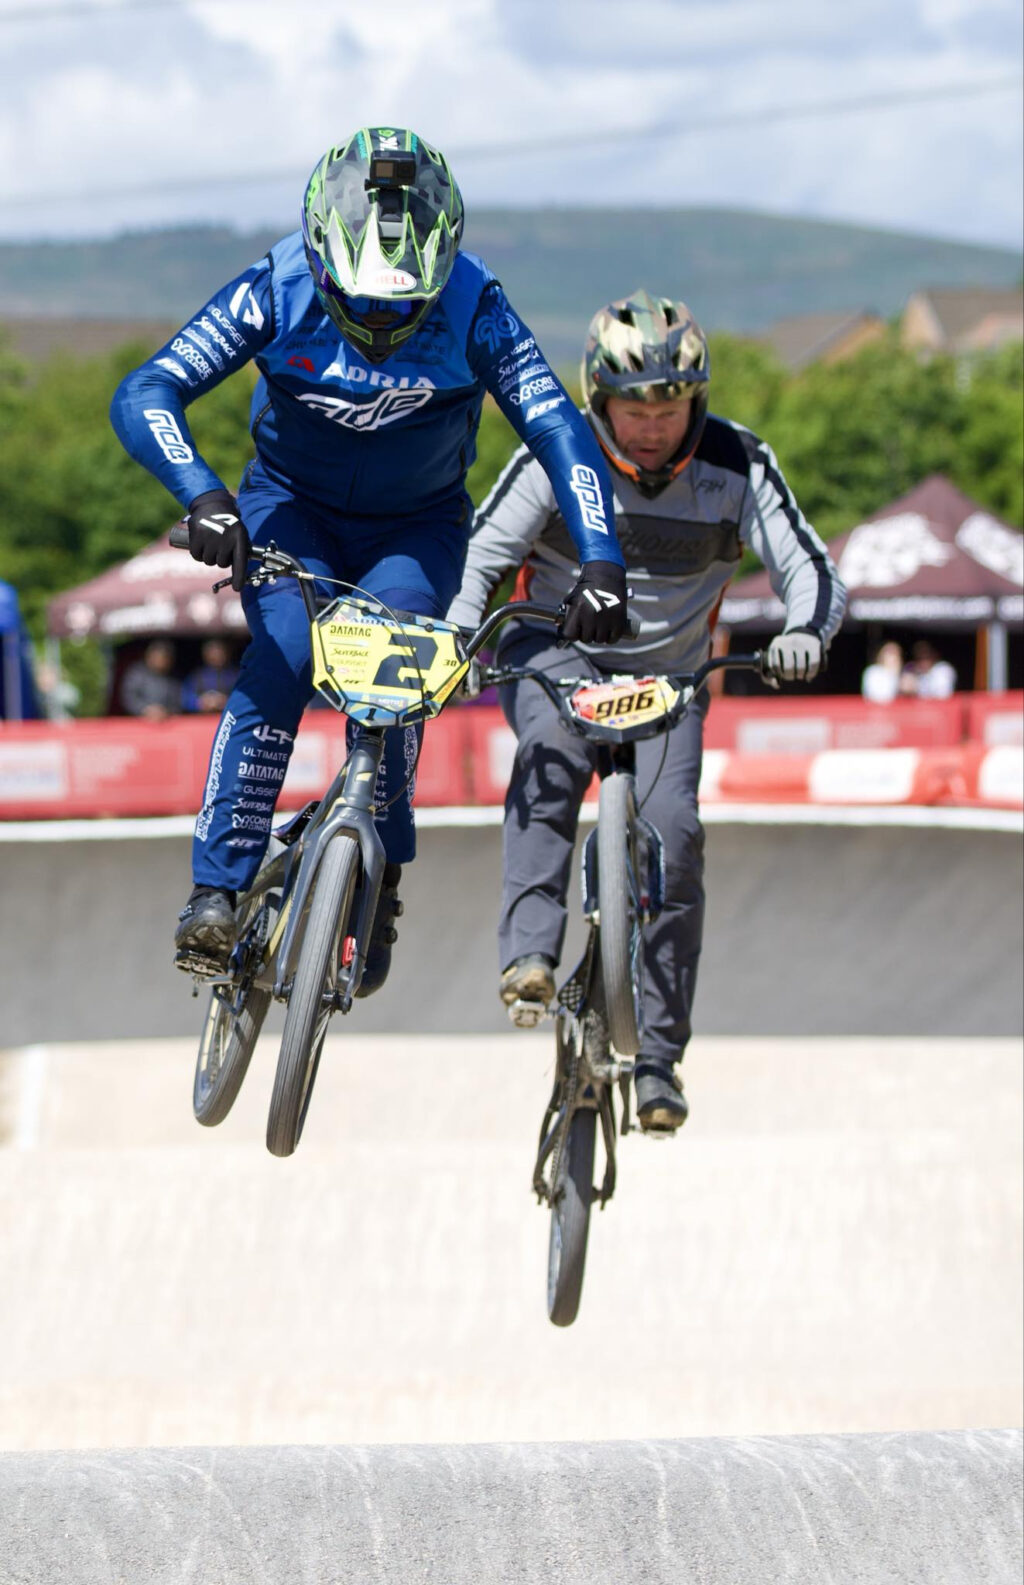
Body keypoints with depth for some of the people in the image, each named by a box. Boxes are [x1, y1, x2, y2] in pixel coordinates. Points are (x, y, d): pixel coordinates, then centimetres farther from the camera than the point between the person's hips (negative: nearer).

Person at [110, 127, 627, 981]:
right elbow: (144, 394, -31)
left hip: (415, 527, 0)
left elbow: (559, 430, -29)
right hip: (292, 505, 0)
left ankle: (379, 883, -4)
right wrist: (202, 494, -49)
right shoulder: (277, 292, -26)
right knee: (282, 658, -27)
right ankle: (217, 889, -24)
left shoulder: (475, 310, -26)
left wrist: (601, 564, -43)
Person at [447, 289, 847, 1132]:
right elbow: (478, 557, -21)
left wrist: (804, 631, -43)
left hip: (667, 674, 1)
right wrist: (458, 641, -41)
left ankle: (658, 1055, -10)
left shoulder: (736, 466, -16)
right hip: (555, 650, -1)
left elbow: (813, 569, -20)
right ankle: (529, 952, -38)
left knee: (673, 833, -19)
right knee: (554, 750, -35)